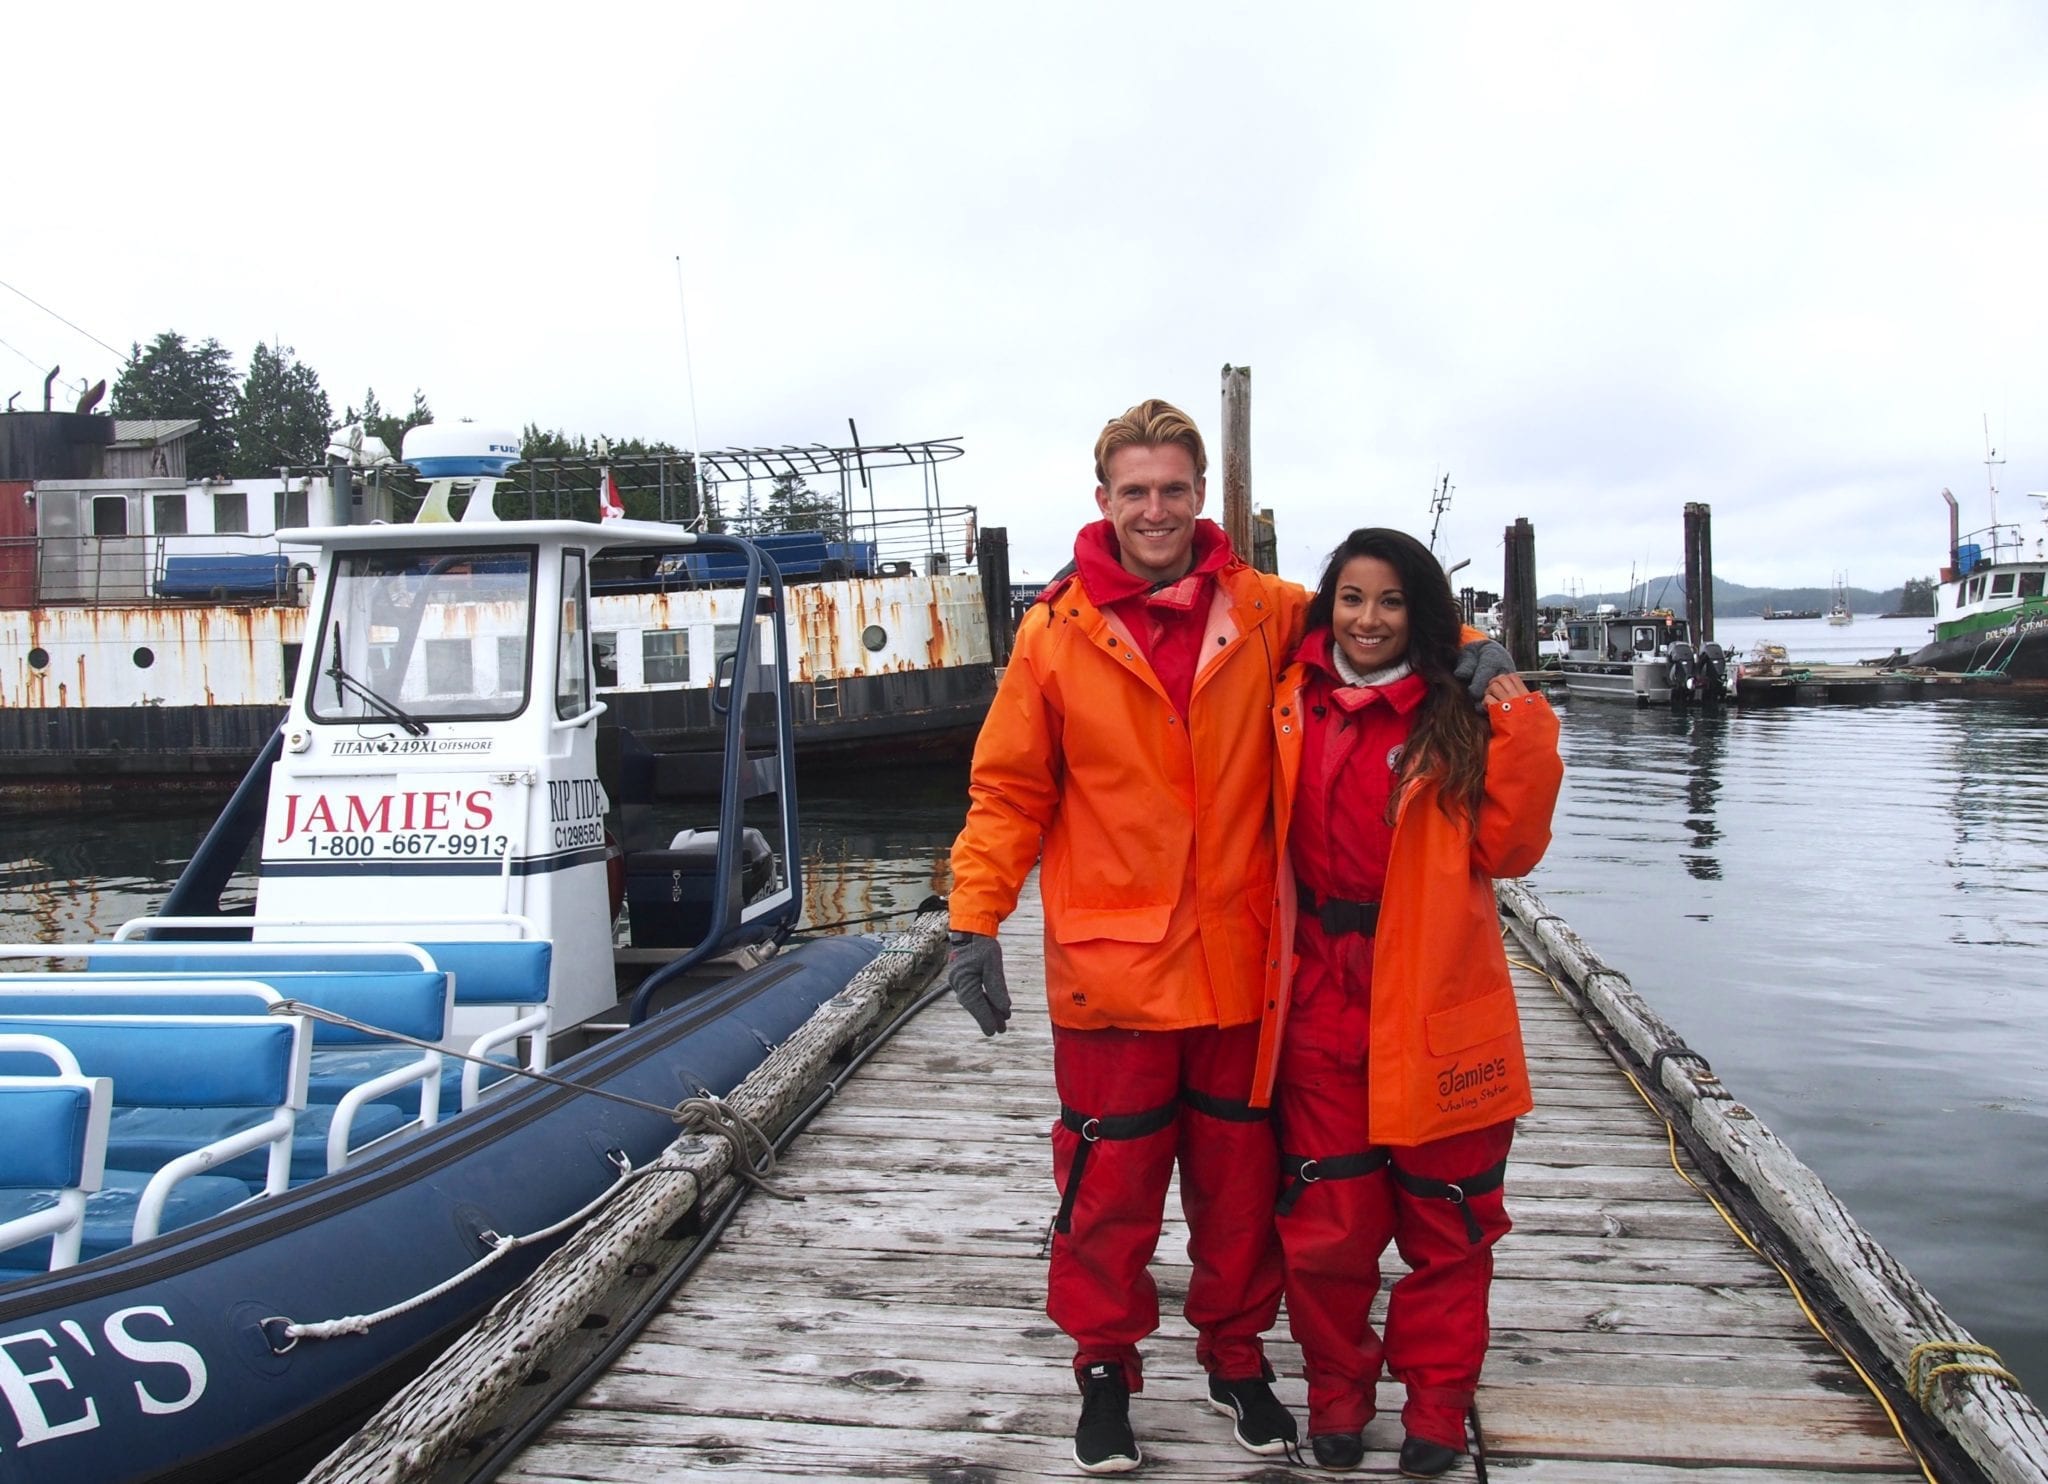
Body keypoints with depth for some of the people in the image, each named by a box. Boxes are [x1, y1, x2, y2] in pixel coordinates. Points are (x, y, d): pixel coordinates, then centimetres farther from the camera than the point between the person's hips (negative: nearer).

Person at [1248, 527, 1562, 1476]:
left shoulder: (1457, 718, -2)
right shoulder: (1294, 704, 5)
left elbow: (1506, 850, -8)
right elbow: (1266, 833, 13)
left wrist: (1524, 742, -16)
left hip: (1435, 1000, -1)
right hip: (1322, 997, 2)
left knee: (1445, 1216, 9)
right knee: (1326, 1217, 8)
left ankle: (1436, 1398, 29)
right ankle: (1336, 1388, 29)